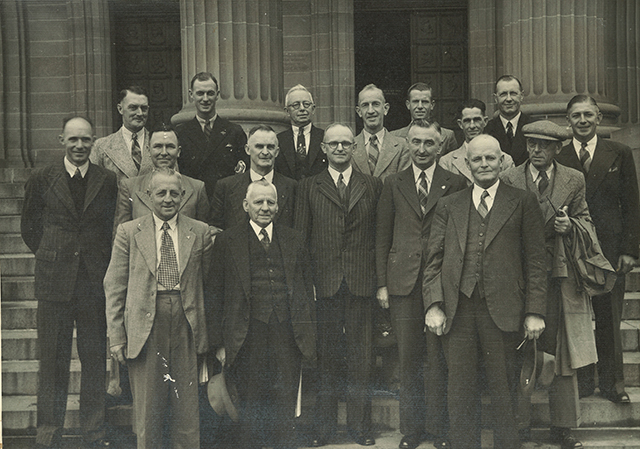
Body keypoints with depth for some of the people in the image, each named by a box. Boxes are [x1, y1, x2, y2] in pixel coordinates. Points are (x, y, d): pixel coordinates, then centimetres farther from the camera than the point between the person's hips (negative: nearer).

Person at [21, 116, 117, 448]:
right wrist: (51, 256, 8)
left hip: (95, 281, 1)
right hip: (54, 280, -1)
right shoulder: (41, 180, 2)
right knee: (53, 359, 4)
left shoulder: (108, 181, 4)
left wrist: (101, 263, 5)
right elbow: (29, 227, 12)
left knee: (95, 358, 7)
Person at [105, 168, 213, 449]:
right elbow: (114, 288, 3)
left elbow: (207, 284, 11)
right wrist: (117, 338, -2)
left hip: (187, 325, 1)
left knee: (187, 409, 6)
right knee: (147, 411, 6)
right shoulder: (128, 232, 4)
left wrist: (210, 333, 8)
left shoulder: (200, 232, 7)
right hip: (144, 326, -1)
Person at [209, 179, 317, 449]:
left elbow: (307, 290, 13)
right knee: (251, 409, 7)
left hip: (287, 337, 2)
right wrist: (219, 343, -3)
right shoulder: (227, 242, 3)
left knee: (285, 410, 6)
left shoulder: (293, 241, 11)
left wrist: (310, 336, 7)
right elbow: (217, 295, 1)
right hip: (248, 337, -2)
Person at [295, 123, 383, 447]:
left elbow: (380, 236, 7)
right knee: (325, 356, 6)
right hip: (323, 283, 0)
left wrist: (381, 280, 0)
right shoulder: (308, 187, 8)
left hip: (361, 283, 1)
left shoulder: (373, 186, 10)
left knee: (360, 356, 6)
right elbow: (300, 238, 5)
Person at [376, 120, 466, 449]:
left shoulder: (455, 185, 4)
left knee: (439, 360, 4)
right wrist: (382, 283, 2)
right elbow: (382, 236, 8)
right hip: (403, 283, 1)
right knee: (408, 360, 8)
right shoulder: (393, 185, 9)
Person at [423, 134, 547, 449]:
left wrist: (534, 312, -3)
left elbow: (535, 261, 4)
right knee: (460, 393, 6)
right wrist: (434, 305, -4)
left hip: (502, 310, -1)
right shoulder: (448, 206, 14)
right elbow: (434, 260, 9)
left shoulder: (522, 203, 8)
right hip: (457, 310, 2)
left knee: (503, 391, 6)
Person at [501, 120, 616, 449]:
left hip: (562, 277, 1)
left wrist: (570, 225, -9)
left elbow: (585, 220, 12)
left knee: (562, 353, 6)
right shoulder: (509, 180, 4)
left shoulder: (574, 180, 7)